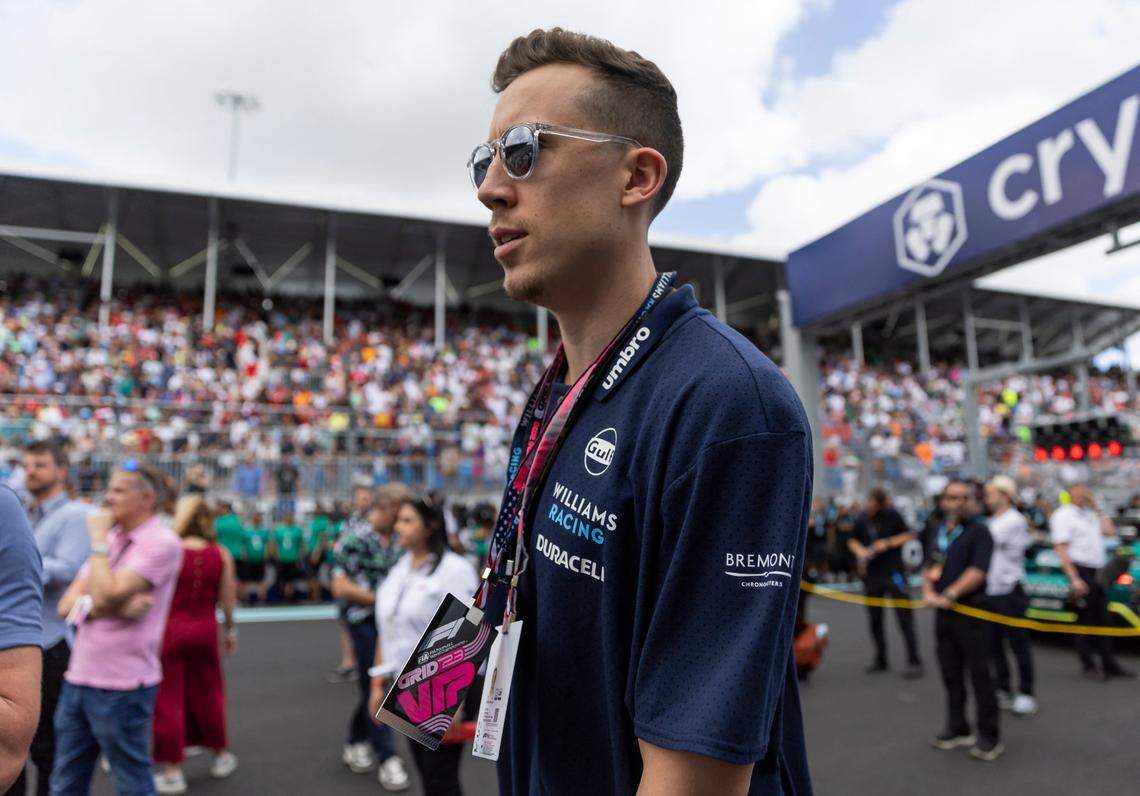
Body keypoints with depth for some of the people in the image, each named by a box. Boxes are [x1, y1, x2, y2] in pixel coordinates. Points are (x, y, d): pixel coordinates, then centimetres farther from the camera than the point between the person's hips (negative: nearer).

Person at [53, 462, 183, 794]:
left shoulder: (161, 542, -14)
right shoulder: (110, 539, 10)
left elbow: (106, 595, -22)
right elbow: (67, 605, 5)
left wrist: (98, 539, -12)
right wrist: (114, 607, -15)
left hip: (122, 686, -7)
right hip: (77, 677, 8)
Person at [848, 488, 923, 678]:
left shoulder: (893, 516, -7)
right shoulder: (861, 519, 2)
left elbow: (909, 535, -1)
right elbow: (852, 540, 14)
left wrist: (888, 543, -14)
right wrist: (860, 551, -5)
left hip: (894, 572, -4)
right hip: (871, 575, 4)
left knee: (904, 617, -4)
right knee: (875, 618, 10)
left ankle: (914, 661, 4)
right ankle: (880, 660, 23)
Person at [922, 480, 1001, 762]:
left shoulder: (978, 531, -6)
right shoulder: (936, 531, 14)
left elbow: (978, 571, -16)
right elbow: (928, 567, 12)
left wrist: (950, 594, -18)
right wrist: (929, 593, -5)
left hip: (970, 611, -6)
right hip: (943, 612, 6)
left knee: (979, 673, -2)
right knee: (951, 674, 13)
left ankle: (989, 736, 8)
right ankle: (957, 730, 25)